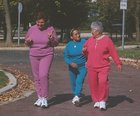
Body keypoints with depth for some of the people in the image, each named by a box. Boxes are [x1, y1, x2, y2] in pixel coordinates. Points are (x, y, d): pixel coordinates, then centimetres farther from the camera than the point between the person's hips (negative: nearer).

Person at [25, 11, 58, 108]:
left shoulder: (51, 29, -5)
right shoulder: (32, 29, 2)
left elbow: (56, 44, 0)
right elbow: (26, 42, 12)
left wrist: (51, 39, -20)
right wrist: (28, 41, -11)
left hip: (47, 55, -3)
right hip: (34, 56, 3)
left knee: (43, 75, -16)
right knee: (37, 77, 6)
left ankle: (45, 98, -8)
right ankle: (40, 98, 17)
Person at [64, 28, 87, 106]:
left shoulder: (84, 42, -7)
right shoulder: (69, 45, -2)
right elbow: (66, 57, -3)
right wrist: (71, 63, -19)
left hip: (83, 67, -3)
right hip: (72, 67, 3)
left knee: (79, 81, -18)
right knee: (73, 83, 13)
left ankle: (77, 98, -23)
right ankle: (76, 95, 35)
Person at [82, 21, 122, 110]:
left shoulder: (107, 40, -2)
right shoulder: (89, 40, 10)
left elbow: (113, 52, -1)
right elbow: (86, 53, 21)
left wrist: (118, 63, -2)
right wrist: (84, 51, -2)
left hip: (103, 67, -4)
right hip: (91, 67, 4)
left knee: (103, 82, -18)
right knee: (93, 84, 3)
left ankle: (103, 101, -6)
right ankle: (97, 100, 17)